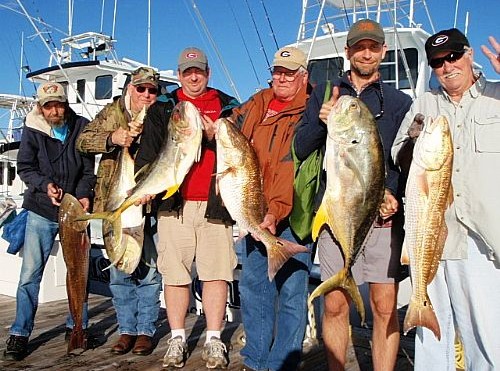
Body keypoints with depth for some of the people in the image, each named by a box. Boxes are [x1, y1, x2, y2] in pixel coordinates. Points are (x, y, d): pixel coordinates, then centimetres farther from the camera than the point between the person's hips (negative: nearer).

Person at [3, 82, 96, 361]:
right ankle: (20, 334, 9)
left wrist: (84, 195, -17)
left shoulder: (82, 127, -2)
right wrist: (45, 185, -21)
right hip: (41, 211, -1)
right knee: (30, 273, -2)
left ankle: (77, 327, 25)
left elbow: (88, 169, -1)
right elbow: (25, 167, -3)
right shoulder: (33, 130, -3)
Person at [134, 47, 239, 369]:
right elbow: (149, 149, 8)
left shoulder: (228, 106, 15)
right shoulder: (163, 109, 16)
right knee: (175, 273, 2)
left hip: (214, 202, 0)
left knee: (216, 272, -2)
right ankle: (177, 339, 13)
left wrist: (214, 136, -10)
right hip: (174, 202, 1)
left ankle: (214, 339, 8)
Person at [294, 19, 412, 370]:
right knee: (335, 306, 5)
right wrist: (320, 122, -14)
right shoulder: (324, 93, 13)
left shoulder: (400, 101, 13)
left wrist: (397, 196, -8)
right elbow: (301, 149, 6)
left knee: (385, 308, 0)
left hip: (383, 215, 0)